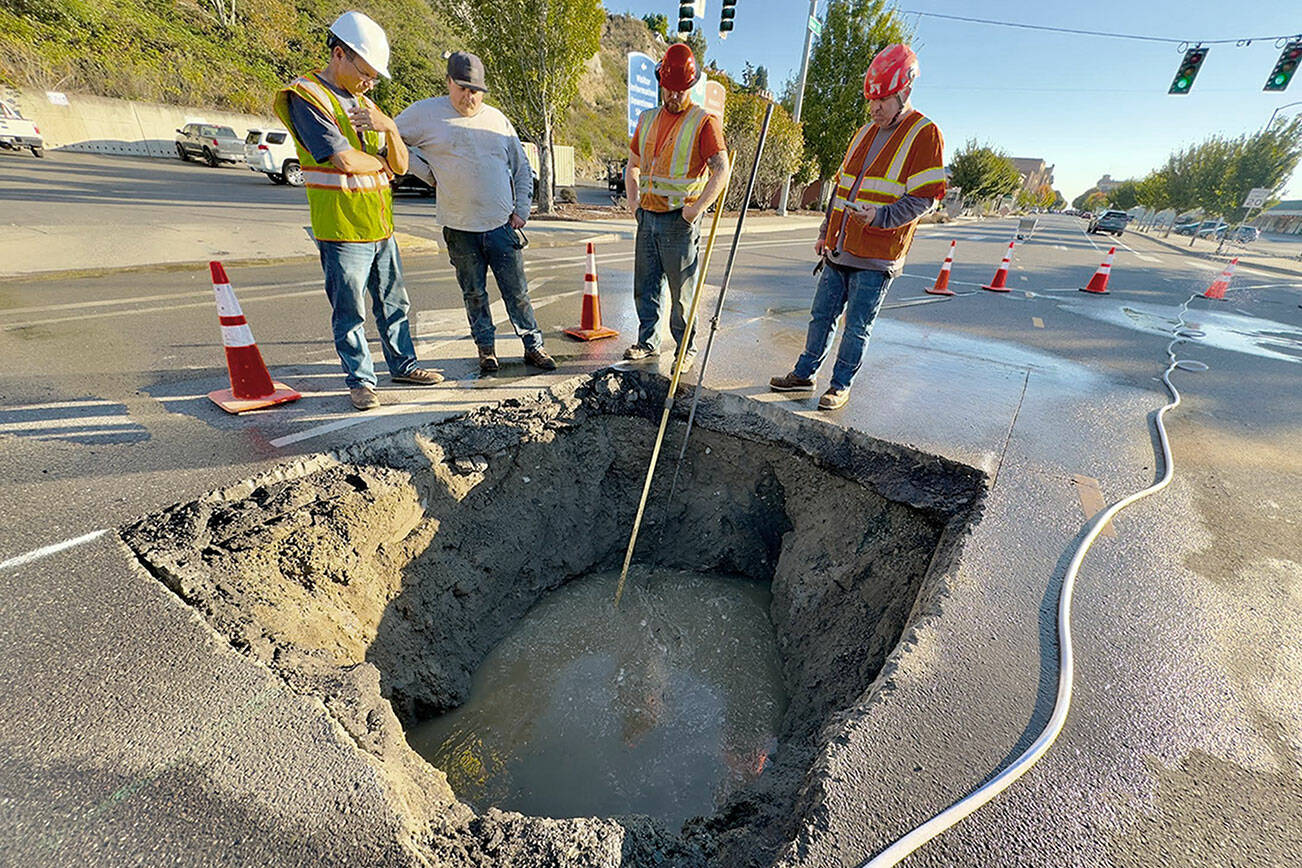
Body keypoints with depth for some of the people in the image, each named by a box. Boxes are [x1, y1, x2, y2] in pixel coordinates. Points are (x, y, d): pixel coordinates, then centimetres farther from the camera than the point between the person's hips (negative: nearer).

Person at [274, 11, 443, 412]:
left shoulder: (363, 102, 18)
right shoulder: (306, 97, -6)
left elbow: (400, 164, 9)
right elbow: (345, 160, -18)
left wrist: (389, 127, -9)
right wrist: (380, 163, 2)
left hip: (381, 226, 7)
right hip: (341, 229, -7)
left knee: (394, 302, 13)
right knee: (350, 311, -1)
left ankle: (402, 364, 27)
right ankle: (360, 380, 10)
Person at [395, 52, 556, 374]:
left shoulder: (497, 119, 12)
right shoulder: (426, 113, 4)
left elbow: (522, 169, 17)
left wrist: (521, 210, 8)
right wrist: (427, 173, 1)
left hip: (501, 225, 1)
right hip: (460, 229, -1)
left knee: (517, 291, 1)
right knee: (474, 294, 7)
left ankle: (534, 346, 10)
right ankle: (486, 347, 21)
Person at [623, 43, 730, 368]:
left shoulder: (704, 122, -2)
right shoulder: (648, 120, 16)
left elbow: (721, 170, -11)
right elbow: (632, 165, 26)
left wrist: (697, 208, -19)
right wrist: (633, 200, 12)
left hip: (679, 222, -6)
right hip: (647, 218, 6)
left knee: (682, 290, -1)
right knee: (645, 287, 9)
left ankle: (687, 347, 13)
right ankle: (647, 342, 21)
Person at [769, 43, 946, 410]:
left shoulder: (924, 134, -3)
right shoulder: (865, 133, 17)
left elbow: (924, 197, -9)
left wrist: (879, 218, -23)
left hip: (876, 256, -6)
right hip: (839, 250, 6)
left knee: (857, 326, 0)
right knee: (822, 315, 9)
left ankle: (841, 385, 12)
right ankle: (804, 374, 20)